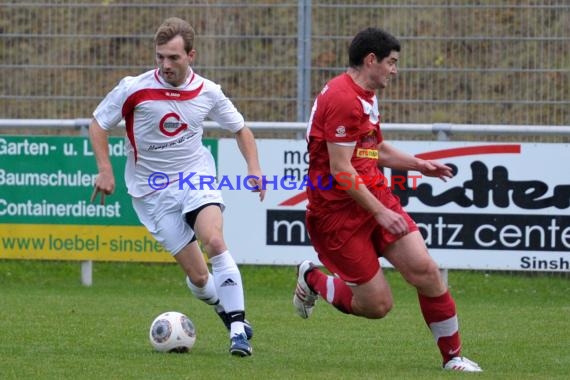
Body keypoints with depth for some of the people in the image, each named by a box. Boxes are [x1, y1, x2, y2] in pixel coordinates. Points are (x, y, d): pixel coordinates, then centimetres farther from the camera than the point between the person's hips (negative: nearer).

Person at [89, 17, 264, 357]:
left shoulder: (208, 92, -4)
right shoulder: (134, 89, -11)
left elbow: (240, 129, 12)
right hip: (153, 191, 0)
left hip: (196, 177, 0)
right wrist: (105, 170, -10)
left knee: (214, 241, -28)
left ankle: (239, 326, -24)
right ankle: (227, 311, 25)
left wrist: (254, 168, -2)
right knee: (198, 276, -6)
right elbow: (98, 124, 1)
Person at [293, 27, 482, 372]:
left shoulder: (366, 96, 15)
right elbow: (341, 170, -23)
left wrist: (418, 164, 21)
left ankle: (453, 356, 5)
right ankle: (312, 279, 22)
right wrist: (380, 212, -21)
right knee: (377, 304, -5)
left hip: (377, 198, 9)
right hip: (337, 211, -9)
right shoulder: (342, 99, -19)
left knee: (425, 270, -7)